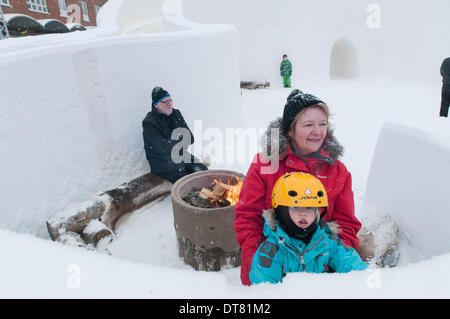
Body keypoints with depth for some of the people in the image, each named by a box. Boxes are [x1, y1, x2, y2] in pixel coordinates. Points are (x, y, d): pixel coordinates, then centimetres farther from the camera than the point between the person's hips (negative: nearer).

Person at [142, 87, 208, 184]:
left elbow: (190, 138, 5)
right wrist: (181, 139, -9)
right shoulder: (149, 122, -12)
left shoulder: (176, 114, 7)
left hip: (182, 156, 6)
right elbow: (162, 148, -22)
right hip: (163, 164, -6)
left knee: (204, 171, -11)